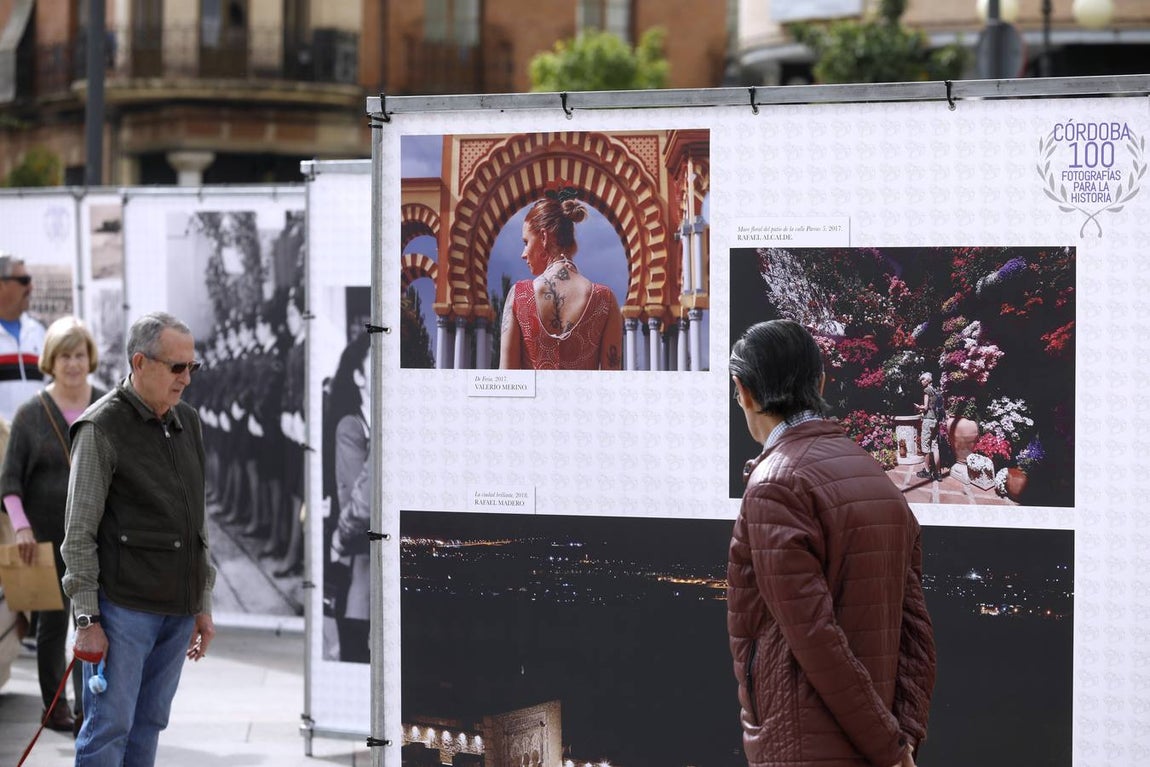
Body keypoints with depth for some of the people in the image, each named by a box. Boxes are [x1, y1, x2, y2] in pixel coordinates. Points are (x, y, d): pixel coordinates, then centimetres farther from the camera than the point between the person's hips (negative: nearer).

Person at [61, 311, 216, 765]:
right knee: (109, 729, -5)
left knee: (148, 727, 10)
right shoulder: (102, 429, -8)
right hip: (123, 606, -7)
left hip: (178, 609, 7)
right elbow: (79, 534, -10)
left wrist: (203, 605, 18)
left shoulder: (187, 423, 14)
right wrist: (87, 618, -14)